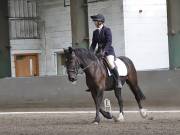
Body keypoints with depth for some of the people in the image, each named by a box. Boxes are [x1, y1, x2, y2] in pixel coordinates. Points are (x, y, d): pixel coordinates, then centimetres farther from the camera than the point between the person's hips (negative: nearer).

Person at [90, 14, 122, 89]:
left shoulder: (107, 30, -8)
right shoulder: (95, 32, 12)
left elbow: (109, 42, -17)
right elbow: (93, 44, 13)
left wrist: (104, 51, -28)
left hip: (108, 50, -7)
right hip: (99, 51, 7)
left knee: (110, 63, -30)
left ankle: (118, 81, -20)